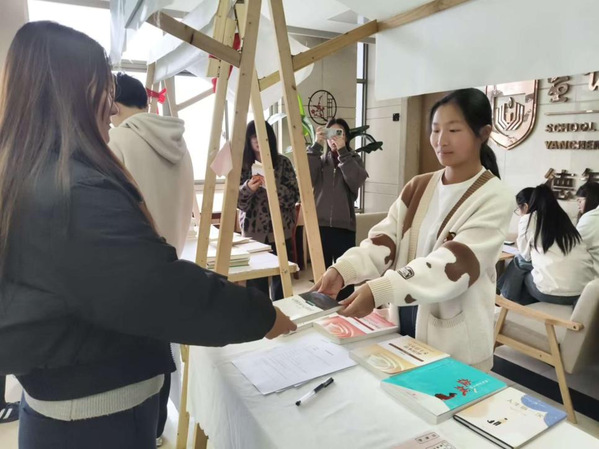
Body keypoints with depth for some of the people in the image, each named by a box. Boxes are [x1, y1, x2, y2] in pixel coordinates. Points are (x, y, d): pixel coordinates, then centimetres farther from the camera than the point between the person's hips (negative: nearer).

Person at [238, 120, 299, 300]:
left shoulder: (283, 162, 1)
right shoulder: (243, 164, 1)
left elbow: (294, 196, -5)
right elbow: (237, 201, -2)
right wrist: (248, 187, -22)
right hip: (253, 231, 0)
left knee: (280, 279, 6)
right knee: (255, 282, 2)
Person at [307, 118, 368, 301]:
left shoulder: (353, 159, 9)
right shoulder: (320, 160, 12)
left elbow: (355, 182, -12)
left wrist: (342, 151, -14)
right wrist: (316, 145, -12)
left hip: (344, 226, -1)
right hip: (320, 225, 2)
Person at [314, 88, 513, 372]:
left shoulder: (493, 198, -13)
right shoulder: (417, 188, 5)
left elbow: (453, 265, -26)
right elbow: (384, 240, -5)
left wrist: (380, 290, -38)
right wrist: (342, 270, -24)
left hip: (454, 341, -5)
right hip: (403, 321, 5)